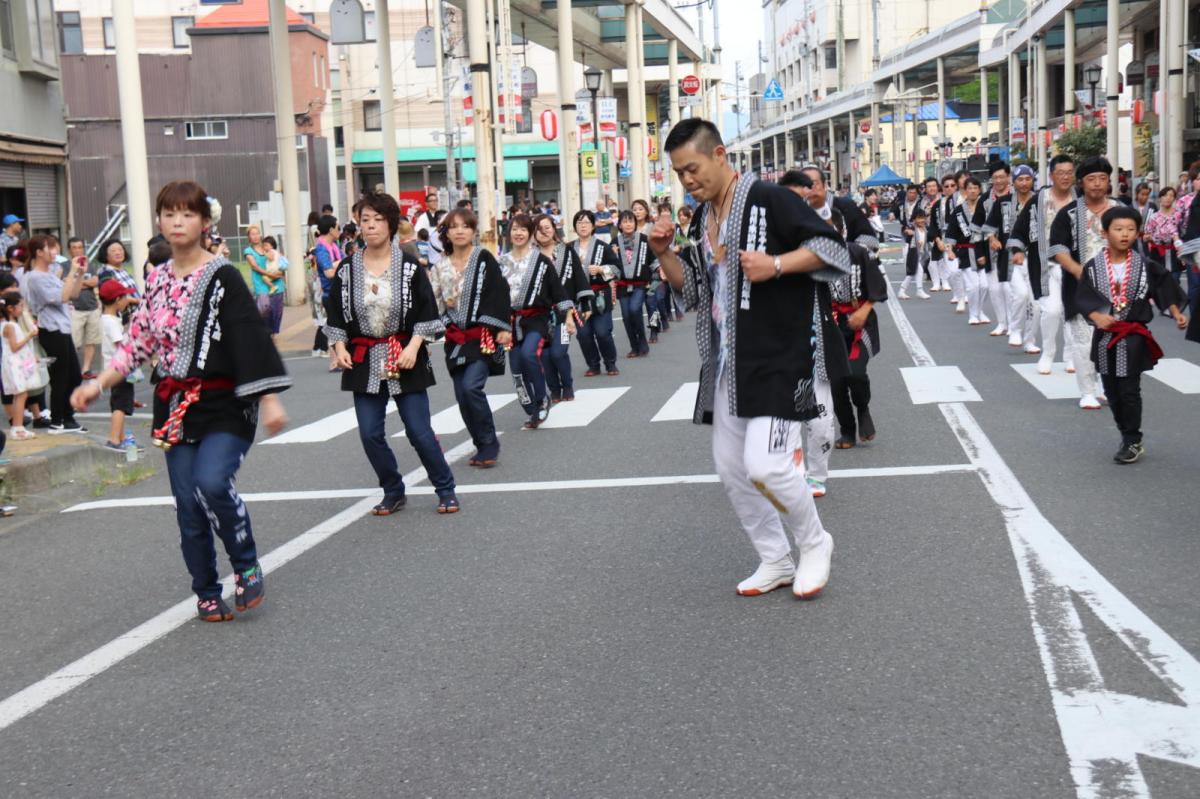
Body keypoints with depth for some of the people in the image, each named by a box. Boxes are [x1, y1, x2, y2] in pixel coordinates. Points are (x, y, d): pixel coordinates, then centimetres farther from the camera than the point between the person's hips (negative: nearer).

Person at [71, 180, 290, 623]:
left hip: (223, 404, -5)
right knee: (189, 506, 6)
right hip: (175, 406, 5)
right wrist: (98, 384, 5)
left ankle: (247, 567, -2)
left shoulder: (223, 276, -7)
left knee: (212, 482, -26)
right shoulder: (157, 280, 9)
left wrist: (270, 400, -18)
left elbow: (252, 338, -12)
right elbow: (138, 342, 14)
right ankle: (207, 593, 22)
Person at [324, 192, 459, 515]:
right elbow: (335, 313, 9)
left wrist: (413, 346, -13)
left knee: (419, 431, -3)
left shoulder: (410, 267, -4)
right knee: (370, 434, 2)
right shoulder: (347, 269, 2)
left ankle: (446, 490, 14)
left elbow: (427, 312, -2)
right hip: (364, 361, 3)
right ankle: (393, 493, 20)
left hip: (404, 357, -3)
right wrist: (339, 346, -4)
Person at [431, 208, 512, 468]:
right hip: (456, 338, 5)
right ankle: (484, 447, 17)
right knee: (462, 397, 3)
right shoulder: (441, 267, 10)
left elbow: (500, 294, -7)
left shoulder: (484, 258, -3)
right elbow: (434, 303, 16)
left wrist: (503, 328, -12)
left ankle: (489, 444, -5)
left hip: (483, 335, -5)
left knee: (471, 387, -20)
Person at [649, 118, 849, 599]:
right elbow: (696, 290, 17)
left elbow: (833, 249, -13)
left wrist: (776, 264, -24)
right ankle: (775, 561, 26)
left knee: (765, 464, -17)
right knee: (731, 467, 10)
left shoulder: (768, 199, -11)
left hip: (779, 356, -8)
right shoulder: (701, 220, 13)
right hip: (727, 362, 8)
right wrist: (664, 255, 2)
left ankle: (814, 544, 10)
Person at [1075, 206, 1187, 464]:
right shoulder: (1093, 267, -4)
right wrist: (1096, 316, -18)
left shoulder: (1146, 266, -4)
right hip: (1105, 335, 2)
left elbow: (1165, 290, 5)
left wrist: (1177, 315, -3)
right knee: (1111, 390, 9)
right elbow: (1082, 298, -3)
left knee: (1129, 390, -5)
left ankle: (1133, 442, 6)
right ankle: (1128, 436, 24)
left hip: (1133, 335, -2)